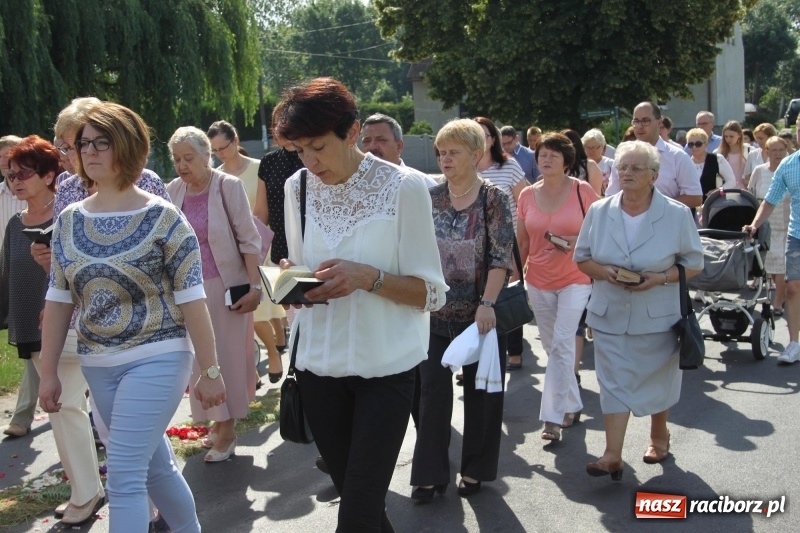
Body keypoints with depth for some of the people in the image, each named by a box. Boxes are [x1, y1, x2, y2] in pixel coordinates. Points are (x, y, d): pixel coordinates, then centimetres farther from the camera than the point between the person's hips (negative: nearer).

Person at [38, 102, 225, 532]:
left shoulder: (162, 218, -11)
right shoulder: (69, 221, 4)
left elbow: (191, 301, -10)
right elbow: (59, 300, 9)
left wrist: (210, 371, -8)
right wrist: (49, 372, 8)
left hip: (156, 359, -6)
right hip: (97, 366, 6)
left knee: (124, 476, -9)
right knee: (155, 465, 18)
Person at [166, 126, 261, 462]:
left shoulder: (228, 186, -10)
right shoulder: (174, 190, 2)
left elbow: (249, 239, -9)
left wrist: (254, 286, -14)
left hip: (223, 285, -4)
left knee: (227, 355, 3)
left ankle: (227, 429, 14)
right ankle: (217, 422, 23)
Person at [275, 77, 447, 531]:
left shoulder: (402, 187, -11)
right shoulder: (299, 188, 3)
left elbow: (432, 292, -9)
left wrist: (368, 278, -25)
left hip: (386, 369, -4)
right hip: (320, 366, 4)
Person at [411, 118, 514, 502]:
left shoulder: (493, 198, -7)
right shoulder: (431, 198, 3)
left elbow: (501, 256, -14)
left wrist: (488, 304, -23)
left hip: (479, 312, -3)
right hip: (436, 312, 3)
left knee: (480, 392, 9)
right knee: (432, 391, 3)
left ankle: (475, 469, 25)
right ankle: (431, 472, 14)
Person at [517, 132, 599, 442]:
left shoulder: (583, 191, -8)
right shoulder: (527, 195, 3)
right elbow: (522, 242, 10)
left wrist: (578, 241, -19)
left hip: (574, 280, -4)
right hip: (538, 281, 5)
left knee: (561, 344, -13)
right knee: (552, 346, 14)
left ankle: (553, 416, -8)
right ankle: (572, 405, 32)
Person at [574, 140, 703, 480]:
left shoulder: (678, 215, -9)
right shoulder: (598, 212, -2)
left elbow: (694, 264, -4)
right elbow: (582, 258, 5)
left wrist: (659, 279, -21)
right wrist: (603, 271, -16)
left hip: (658, 315, -1)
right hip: (611, 315, 1)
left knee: (658, 379, 15)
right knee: (615, 382, -2)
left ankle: (659, 436, 40)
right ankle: (613, 456, -2)